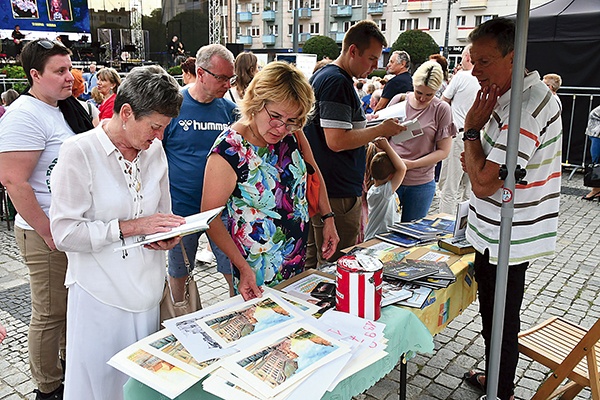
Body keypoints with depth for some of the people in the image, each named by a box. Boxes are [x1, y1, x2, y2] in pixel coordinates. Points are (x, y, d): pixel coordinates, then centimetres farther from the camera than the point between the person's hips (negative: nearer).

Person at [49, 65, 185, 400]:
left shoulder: (155, 150, 4)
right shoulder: (79, 153, -14)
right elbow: (65, 232, -18)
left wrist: (169, 235, -8)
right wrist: (132, 226, -22)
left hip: (147, 288, 5)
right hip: (100, 294, -5)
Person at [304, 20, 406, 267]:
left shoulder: (322, 76, 15)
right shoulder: (338, 82, -17)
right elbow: (337, 141, -24)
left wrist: (369, 126, 18)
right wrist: (380, 130, -12)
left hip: (319, 189, 11)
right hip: (337, 194, -10)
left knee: (315, 262, 19)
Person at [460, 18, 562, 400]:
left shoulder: (525, 109, -26)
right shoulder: (531, 93, 8)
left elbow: (483, 185, -27)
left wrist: (472, 128, -17)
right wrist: (479, 158, 2)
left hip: (505, 240, -10)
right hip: (505, 235, 10)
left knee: (500, 322, 7)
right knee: (498, 317, 24)